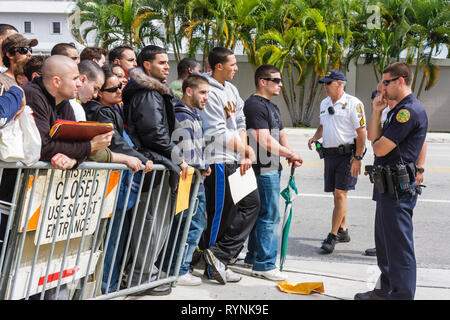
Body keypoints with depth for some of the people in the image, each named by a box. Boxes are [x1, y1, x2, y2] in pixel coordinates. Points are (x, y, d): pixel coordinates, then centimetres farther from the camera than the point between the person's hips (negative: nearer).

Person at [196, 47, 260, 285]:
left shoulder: (231, 89, 14)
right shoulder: (209, 92, -15)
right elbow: (219, 133, -18)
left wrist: (245, 151, 2)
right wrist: (244, 151, -7)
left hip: (235, 160, 10)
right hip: (218, 160, -10)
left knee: (252, 202, 8)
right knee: (220, 212, -4)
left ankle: (219, 256, 7)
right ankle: (213, 266, 7)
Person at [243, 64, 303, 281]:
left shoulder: (271, 107, 19)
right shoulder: (255, 105, -15)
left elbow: (281, 135, 20)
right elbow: (265, 141, -21)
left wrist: (290, 155, 1)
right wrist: (291, 154, -11)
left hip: (272, 168, 10)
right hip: (263, 169, -10)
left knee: (261, 214, 16)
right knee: (270, 216, -9)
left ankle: (253, 257, 26)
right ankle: (264, 265, -5)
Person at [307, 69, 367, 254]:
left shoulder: (353, 103, -10)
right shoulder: (324, 103, 13)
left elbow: (362, 132, -11)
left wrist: (357, 158, -17)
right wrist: (315, 137, 4)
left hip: (347, 154, -7)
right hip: (329, 154, 7)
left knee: (340, 194, -11)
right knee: (336, 194, 12)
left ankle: (332, 236, -11)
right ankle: (343, 231, 24)